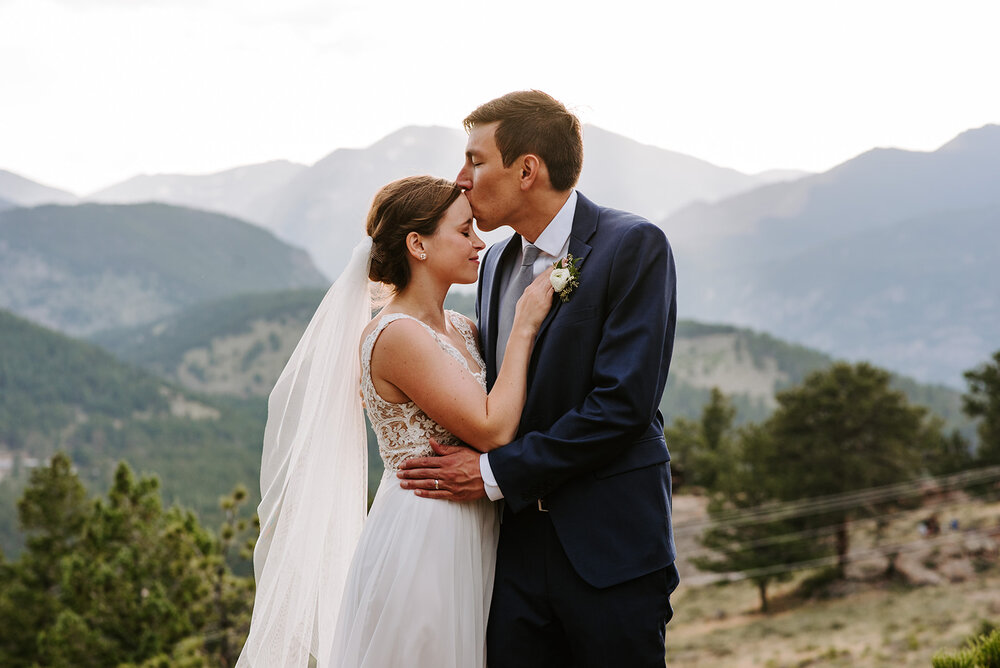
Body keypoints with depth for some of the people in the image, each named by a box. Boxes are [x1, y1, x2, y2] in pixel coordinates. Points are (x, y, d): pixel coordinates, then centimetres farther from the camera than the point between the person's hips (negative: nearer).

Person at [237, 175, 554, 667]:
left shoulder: (461, 330, 11)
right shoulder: (395, 336, -16)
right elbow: (493, 430, -19)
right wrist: (524, 326, -14)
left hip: (468, 547, 8)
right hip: (420, 547, -8)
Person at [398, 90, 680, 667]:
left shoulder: (634, 246, -9)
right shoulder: (497, 262, 14)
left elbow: (625, 403, -17)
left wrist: (495, 473, -15)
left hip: (608, 549, -6)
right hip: (517, 545, 6)